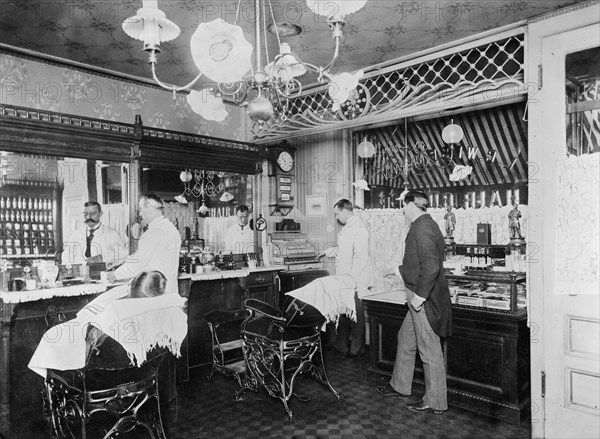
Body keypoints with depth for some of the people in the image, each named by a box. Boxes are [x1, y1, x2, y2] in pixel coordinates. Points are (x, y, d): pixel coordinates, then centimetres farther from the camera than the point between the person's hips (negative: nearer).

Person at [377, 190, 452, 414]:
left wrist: (419, 295, -23)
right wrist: (400, 270, 32)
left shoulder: (422, 228, -19)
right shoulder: (425, 225, 12)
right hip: (420, 296, 11)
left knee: (429, 349, 2)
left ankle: (435, 402, 17)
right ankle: (400, 386, 36)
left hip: (424, 299, -11)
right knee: (405, 339, 20)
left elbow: (430, 266, -27)